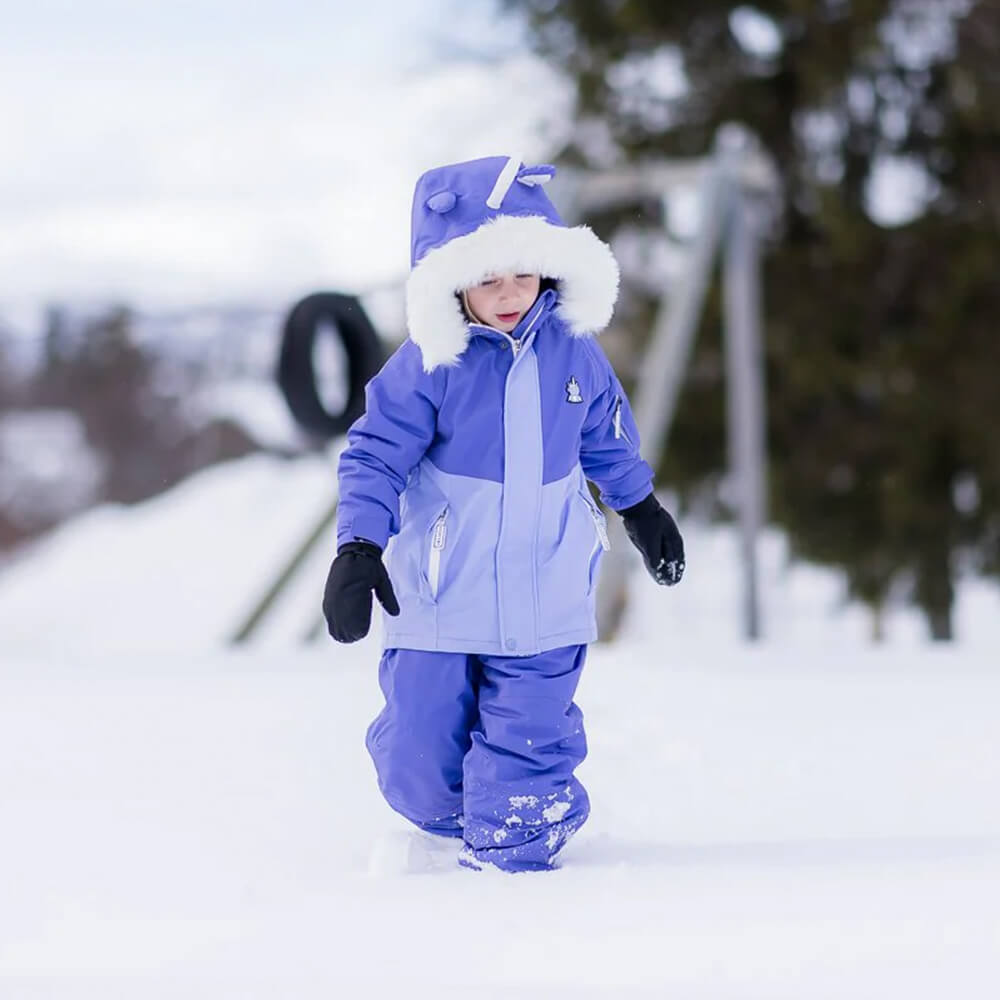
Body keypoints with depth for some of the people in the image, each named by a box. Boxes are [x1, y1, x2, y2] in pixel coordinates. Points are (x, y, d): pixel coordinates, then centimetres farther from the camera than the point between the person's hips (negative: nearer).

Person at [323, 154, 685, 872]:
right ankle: (450, 823, 37)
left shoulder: (573, 353, 1)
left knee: (528, 750, -1)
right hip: (437, 601, -2)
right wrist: (358, 550, -21)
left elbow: (607, 438, 19)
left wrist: (642, 509, 32)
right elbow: (374, 458, -10)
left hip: (544, 604, 2)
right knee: (418, 764, 6)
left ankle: (509, 856, 14)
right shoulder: (430, 365, -11)